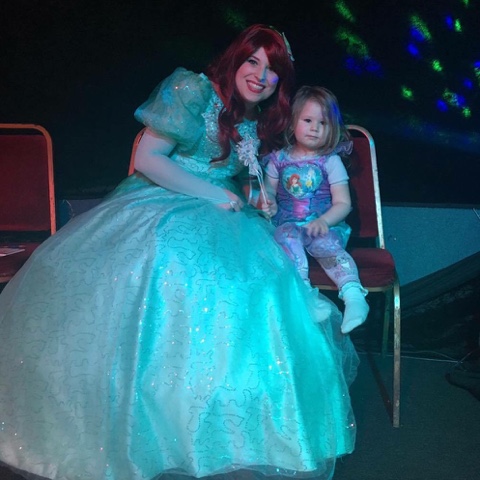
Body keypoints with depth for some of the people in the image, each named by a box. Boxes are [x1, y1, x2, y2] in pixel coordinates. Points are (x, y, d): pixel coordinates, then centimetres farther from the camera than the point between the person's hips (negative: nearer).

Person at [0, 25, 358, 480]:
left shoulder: (259, 125, 13)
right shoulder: (193, 90, -6)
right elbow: (146, 158, -11)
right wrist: (213, 194, -11)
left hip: (218, 220, 5)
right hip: (155, 206, -5)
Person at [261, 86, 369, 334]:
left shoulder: (331, 161, 4)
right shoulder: (279, 159, 10)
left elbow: (343, 204, 0)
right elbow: (270, 191, 17)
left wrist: (324, 221, -18)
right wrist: (269, 204, -8)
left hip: (322, 226, -1)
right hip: (288, 225, 1)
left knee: (326, 244, -32)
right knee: (287, 236, -32)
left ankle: (353, 296, -46)